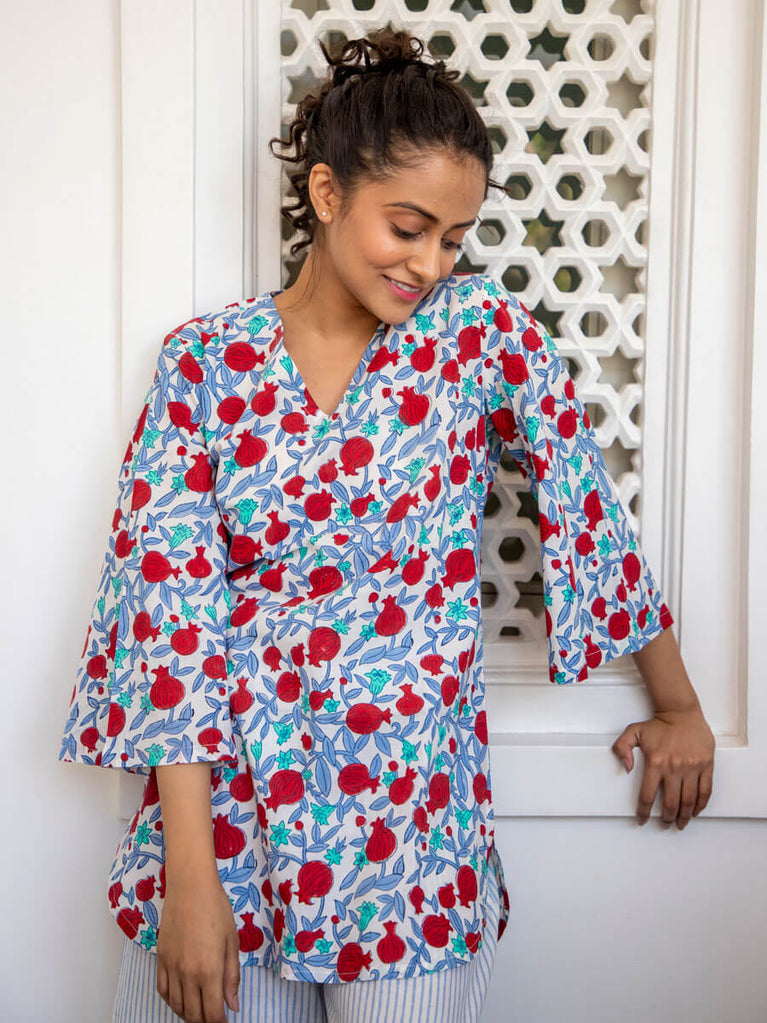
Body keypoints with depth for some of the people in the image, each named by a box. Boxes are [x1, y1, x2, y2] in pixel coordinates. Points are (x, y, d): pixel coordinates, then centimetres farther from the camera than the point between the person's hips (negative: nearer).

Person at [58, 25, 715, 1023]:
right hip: (223, 818, 1)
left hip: (412, 837, 0)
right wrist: (189, 878, -13)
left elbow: (588, 509, 3)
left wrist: (679, 706, 10)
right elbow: (172, 607, -10)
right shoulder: (204, 361, -5)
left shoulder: (482, 327, -4)